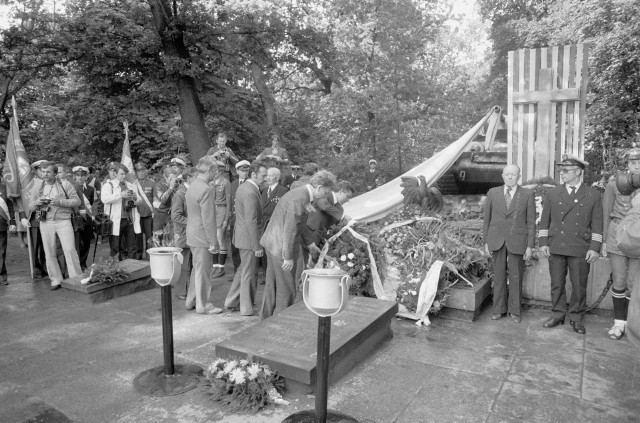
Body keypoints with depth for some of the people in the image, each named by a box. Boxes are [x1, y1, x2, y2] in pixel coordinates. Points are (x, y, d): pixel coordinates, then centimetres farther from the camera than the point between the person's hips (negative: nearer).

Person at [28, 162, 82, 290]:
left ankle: (76, 278, -1)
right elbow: (30, 207, 15)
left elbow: (77, 201, -1)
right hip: (45, 223, 3)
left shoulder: (65, 184, 2)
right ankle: (56, 280, 14)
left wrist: (60, 201, -15)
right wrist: (37, 202, -8)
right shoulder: (37, 187, 11)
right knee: (49, 253, 5)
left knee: (70, 250, -8)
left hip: (63, 221, -3)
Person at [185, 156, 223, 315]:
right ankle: (203, 305, 15)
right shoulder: (206, 190, -21)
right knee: (202, 270, 2)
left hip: (192, 234, 10)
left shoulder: (192, 186, 9)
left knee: (198, 269, 20)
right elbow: (208, 220, -22)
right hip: (202, 237, -10)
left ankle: (191, 301, 31)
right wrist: (213, 242, -17)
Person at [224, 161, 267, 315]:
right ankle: (247, 308, 17)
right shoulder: (250, 193, -23)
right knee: (248, 273, 3)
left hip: (242, 235, 10)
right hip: (248, 238, -10)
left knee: (243, 269, 22)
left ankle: (231, 301, 31)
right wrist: (257, 246, -22)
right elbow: (251, 222, -25)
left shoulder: (243, 187, 8)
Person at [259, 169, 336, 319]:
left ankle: (266, 318, 33)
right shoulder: (300, 199, -23)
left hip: (273, 244, 10)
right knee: (286, 289, 3)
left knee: (272, 284, 20)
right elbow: (289, 230, -24)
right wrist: (288, 257, -19)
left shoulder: (298, 192, 9)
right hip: (282, 248, -10)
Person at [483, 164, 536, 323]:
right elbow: (487, 219, 7)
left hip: (517, 242, -1)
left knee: (516, 278, 6)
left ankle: (514, 311, 20)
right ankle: (499, 309, 21)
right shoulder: (493, 193, 4)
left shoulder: (528, 194, 0)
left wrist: (530, 246, -4)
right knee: (499, 276, 8)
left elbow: (531, 222, 0)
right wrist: (486, 242, 3)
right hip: (497, 241, 1)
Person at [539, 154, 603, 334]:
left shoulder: (593, 194, 3)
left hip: (580, 250, -1)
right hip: (555, 247, 2)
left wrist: (595, 248, -6)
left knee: (579, 285, 6)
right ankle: (558, 314, 22)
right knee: (557, 284, 8)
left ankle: (576, 318, 21)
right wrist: (543, 242, 0)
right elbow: (544, 220, 8)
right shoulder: (552, 193, 7)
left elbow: (597, 223, 1)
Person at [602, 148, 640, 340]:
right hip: (616, 237, 0)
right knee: (619, 282, 4)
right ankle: (619, 322, 17)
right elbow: (606, 215, 5)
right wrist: (604, 241, 5)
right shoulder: (613, 185, 1)